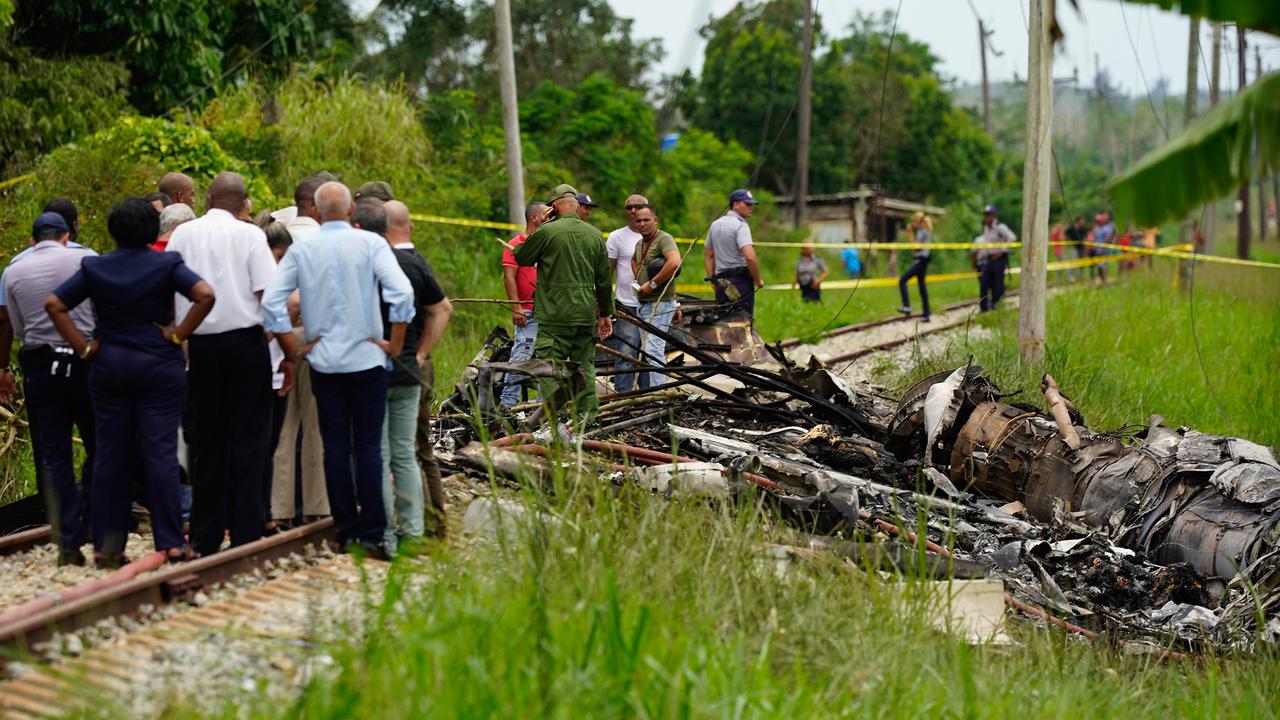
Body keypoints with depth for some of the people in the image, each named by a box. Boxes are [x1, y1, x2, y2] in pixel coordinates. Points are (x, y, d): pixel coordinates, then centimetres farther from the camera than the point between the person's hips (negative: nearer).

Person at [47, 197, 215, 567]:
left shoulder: (94, 267, 3)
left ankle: (106, 546, 9)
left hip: (107, 366, 2)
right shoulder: (167, 264, -4)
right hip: (160, 366, -2)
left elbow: (54, 305, -1)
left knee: (109, 454, 7)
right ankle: (170, 543, -2)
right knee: (161, 452, -1)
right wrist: (178, 336, -11)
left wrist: (83, 347, -1)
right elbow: (205, 295, -17)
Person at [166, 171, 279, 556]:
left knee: (207, 442, 10)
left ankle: (205, 538, 13)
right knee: (247, 441, 2)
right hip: (246, 340, -3)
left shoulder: (183, 234, 6)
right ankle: (245, 535, 0)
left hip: (201, 345, 3)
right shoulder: (250, 235, -3)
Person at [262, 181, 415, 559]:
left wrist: (294, 350, 4)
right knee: (368, 446, 1)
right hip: (367, 358, -2)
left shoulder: (301, 249, 1)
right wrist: (395, 344, -6)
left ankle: (346, 532, 10)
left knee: (335, 446, 7)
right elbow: (401, 292, -16)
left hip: (324, 361, 2)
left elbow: (271, 301, -3)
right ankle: (372, 533, -3)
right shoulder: (370, 243, -5)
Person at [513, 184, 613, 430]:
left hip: (555, 317, -5)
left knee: (549, 371, -3)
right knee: (585, 368, 11)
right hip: (586, 315, 5)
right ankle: (586, 420, 11)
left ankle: (550, 423, -10)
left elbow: (520, 258, 5)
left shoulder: (547, 232, -9)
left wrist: (535, 229, 11)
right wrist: (606, 313, 22)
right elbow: (604, 280, 14)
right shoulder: (595, 235, 8)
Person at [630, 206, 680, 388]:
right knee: (647, 350, 13)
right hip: (643, 303, 10)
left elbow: (674, 262, -31)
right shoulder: (640, 243, 15)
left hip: (660, 304, -10)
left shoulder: (663, 239, -13)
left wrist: (652, 284, -23)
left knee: (653, 351, -14)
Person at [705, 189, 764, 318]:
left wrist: (712, 279, 21)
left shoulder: (715, 224, 15)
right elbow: (750, 257, -24)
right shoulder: (741, 226, -12)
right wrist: (758, 280, -12)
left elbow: (708, 255, 21)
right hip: (740, 279, -8)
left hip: (720, 281, 8)